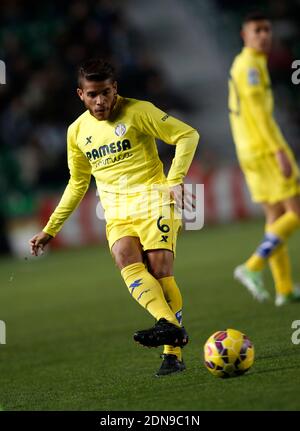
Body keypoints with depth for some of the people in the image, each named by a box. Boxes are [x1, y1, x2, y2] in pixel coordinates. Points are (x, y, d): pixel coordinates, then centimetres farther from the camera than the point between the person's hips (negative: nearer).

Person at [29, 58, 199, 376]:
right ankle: (170, 325, -42)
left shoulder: (138, 111, -4)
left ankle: (173, 354, -15)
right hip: (117, 212, 3)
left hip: (152, 199, -3)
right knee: (127, 262, -25)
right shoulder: (77, 131, 11)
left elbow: (187, 135, -2)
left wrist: (175, 179, -14)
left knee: (159, 270, -16)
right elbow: (77, 183, 23)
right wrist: (50, 230, 22)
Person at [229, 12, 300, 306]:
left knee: (276, 216, 11)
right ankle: (253, 268, -14)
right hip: (266, 147, -10)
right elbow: (258, 111, -21)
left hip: (249, 153, 10)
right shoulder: (250, 65, -12)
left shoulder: (239, 66, 18)